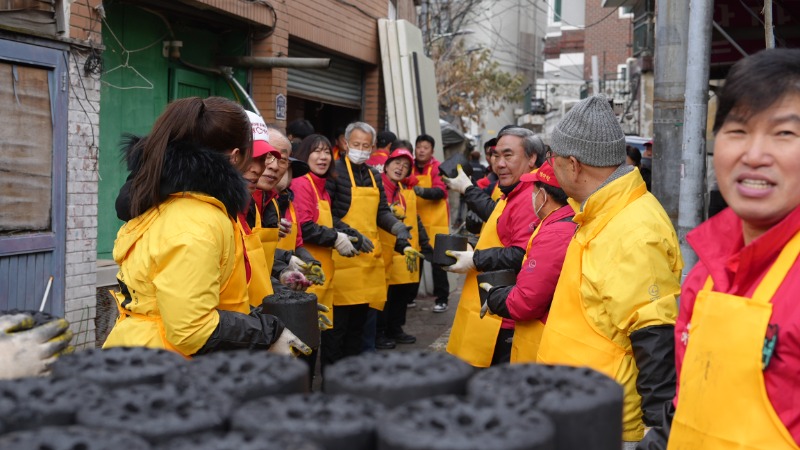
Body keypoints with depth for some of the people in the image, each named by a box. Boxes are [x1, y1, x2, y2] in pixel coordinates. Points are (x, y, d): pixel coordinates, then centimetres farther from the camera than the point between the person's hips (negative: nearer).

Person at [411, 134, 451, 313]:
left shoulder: (437, 168, -8)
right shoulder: (410, 168, 6)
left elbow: (440, 191, -22)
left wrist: (421, 191, -40)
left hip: (436, 222, -4)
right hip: (415, 222, 4)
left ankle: (441, 299, 8)